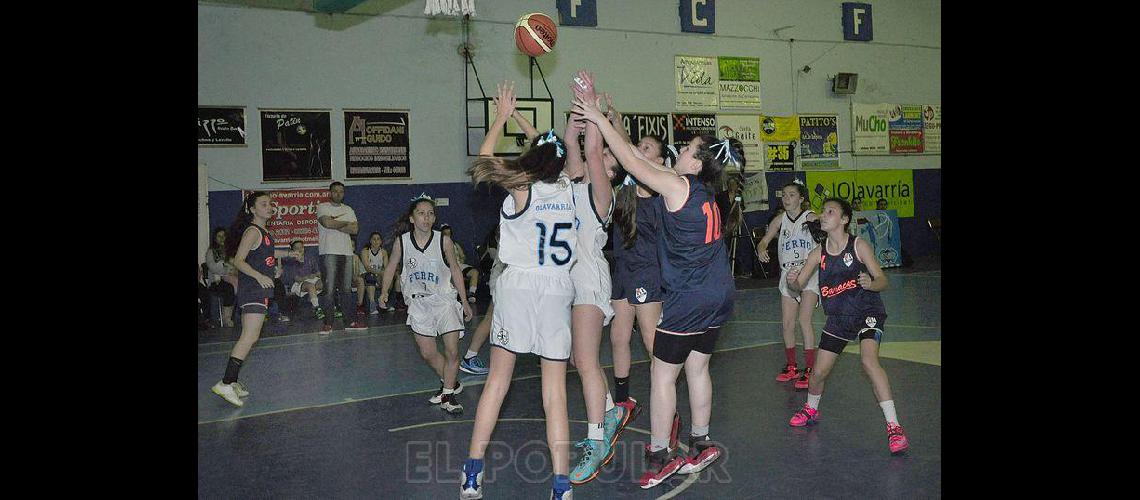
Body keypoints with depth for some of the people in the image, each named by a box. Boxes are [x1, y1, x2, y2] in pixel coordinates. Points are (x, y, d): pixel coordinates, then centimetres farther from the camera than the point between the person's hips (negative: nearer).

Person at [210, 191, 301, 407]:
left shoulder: (263, 232, 16)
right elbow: (238, 261, -19)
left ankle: (232, 381, 16)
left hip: (259, 290, 10)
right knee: (250, 337, -17)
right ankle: (226, 384, -21)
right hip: (252, 290, -10)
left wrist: (288, 253, 33)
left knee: (248, 337, 11)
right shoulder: (252, 231, -12)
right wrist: (259, 276, -30)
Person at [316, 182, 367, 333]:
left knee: (346, 289, 7)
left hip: (346, 252, 4)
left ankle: (352, 321, 10)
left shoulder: (348, 210, 17)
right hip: (329, 252, -4)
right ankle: (328, 323, -4)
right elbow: (328, 223, -16)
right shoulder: (322, 207, 3)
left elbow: (355, 229, 3)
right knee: (329, 289, -7)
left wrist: (335, 225, -6)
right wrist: (345, 223, -1)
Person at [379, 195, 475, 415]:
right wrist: (384, 291, -1)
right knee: (427, 353, 5)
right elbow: (391, 267, 9)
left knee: (452, 350, -8)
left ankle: (448, 394, 10)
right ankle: (451, 383, 30)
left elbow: (455, 270, 1)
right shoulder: (401, 241, -8)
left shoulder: (444, 241, -11)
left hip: (444, 299, -2)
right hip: (418, 302, 2)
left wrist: (464, 301, 3)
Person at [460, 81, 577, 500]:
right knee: (555, 390, 2)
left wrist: (501, 117, 24)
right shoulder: (567, 187, 5)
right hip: (559, 291, 2)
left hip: (518, 284, -2)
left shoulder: (521, 188, -2)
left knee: (497, 380, 8)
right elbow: (556, 154, 28)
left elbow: (483, 161, 16)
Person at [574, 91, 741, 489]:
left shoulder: (677, 185, -14)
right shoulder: (706, 190, 9)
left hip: (689, 299, -8)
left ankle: (658, 457, 10)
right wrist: (613, 124, 16)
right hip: (718, 295, 8)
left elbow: (633, 162, -8)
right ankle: (700, 446, 28)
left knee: (662, 374, 2)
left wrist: (599, 118, -2)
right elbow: (641, 159, 15)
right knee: (697, 368, 17)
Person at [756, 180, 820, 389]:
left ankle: (809, 370, -9)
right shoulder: (780, 220, 7)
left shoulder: (811, 217, -4)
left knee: (804, 319, -17)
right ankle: (792, 367, 24)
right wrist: (761, 250, -16)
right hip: (788, 275, 5)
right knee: (787, 324, 6)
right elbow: (764, 240, 6)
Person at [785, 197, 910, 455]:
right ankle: (810, 410, 38)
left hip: (868, 313, -4)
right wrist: (791, 281, -20)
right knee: (819, 371, 7)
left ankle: (894, 427, -24)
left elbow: (883, 281, -13)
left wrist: (870, 284, -36)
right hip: (838, 318, 5)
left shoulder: (858, 245, -13)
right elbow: (799, 286, 3)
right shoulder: (819, 253, -2)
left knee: (869, 360, -29)